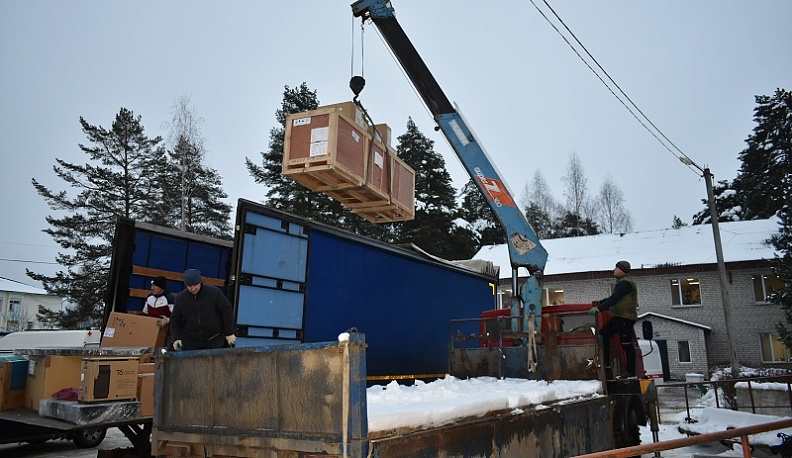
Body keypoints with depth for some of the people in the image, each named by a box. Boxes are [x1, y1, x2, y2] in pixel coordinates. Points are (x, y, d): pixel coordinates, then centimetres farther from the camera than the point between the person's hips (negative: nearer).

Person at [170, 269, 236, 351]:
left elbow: (227, 312, -4)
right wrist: (176, 338, -5)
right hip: (190, 342, 2)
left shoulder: (215, 292, -10)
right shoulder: (180, 298, -1)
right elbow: (175, 319, 7)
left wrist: (229, 333, -4)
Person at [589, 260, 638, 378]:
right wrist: (600, 302, 20)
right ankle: (606, 363, 6)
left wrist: (599, 308, -25)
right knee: (603, 334, 4)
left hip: (625, 317, -10)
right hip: (618, 316, 10)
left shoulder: (625, 283, -15)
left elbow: (614, 298, -23)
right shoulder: (622, 282, 19)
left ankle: (630, 371, 2)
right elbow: (614, 298, 26)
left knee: (626, 344, -5)